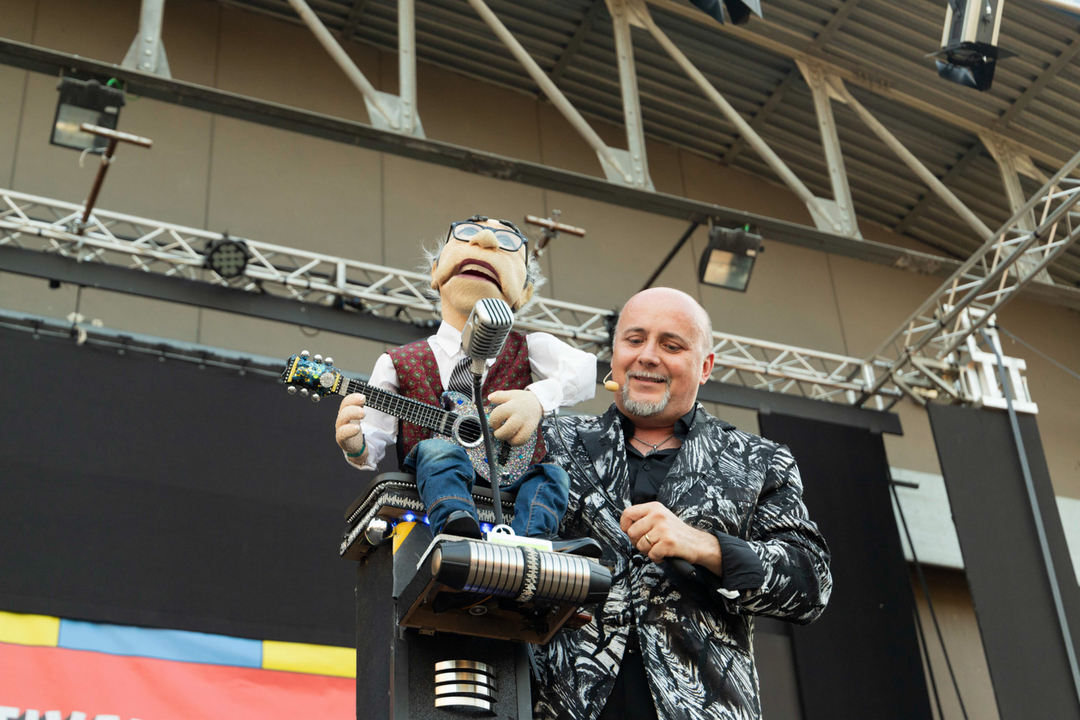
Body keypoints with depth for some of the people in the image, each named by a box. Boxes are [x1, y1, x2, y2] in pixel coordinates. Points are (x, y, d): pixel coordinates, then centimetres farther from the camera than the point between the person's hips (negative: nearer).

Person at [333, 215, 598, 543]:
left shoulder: (528, 349, 10)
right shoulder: (399, 364, 10)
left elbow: (586, 369, -8)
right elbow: (372, 447, 6)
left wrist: (538, 397, -27)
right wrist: (355, 446, -19)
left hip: (511, 490, 2)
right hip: (436, 492, -1)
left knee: (552, 474, -24)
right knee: (437, 448, -29)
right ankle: (457, 533, -50)